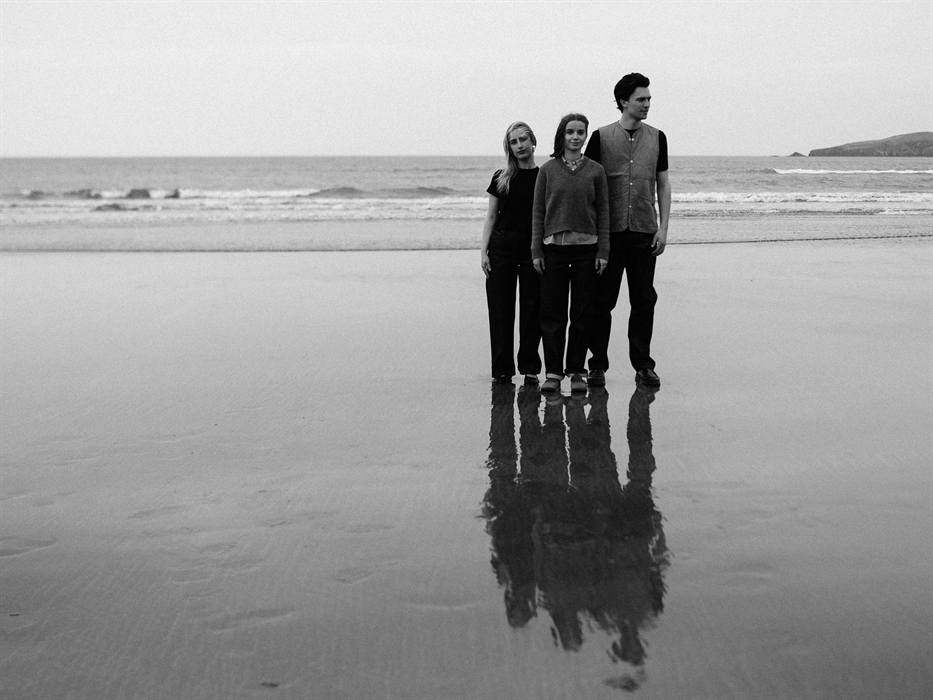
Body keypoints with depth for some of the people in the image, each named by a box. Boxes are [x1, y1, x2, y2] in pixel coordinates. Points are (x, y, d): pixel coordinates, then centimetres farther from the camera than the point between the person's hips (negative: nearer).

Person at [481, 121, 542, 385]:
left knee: (531, 309, 0)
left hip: (533, 248, -1)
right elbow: (491, 217, 9)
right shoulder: (501, 178, 8)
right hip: (502, 247, 1)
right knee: (500, 310, 1)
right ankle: (502, 368, 8)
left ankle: (529, 367, 10)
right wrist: (484, 251, 1)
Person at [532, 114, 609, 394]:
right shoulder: (548, 170, 5)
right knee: (552, 313, 1)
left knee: (582, 313, 4)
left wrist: (603, 250, 0)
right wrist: (536, 250, -1)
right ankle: (553, 372, 8)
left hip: (586, 247, 0)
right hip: (554, 246, 0)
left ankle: (577, 371, 13)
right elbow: (538, 212, 5)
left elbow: (603, 213, 6)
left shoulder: (595, 171, 6)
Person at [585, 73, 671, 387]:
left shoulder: (656, 138, 9)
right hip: (609, 232, -2)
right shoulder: (602, 137, 1)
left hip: (644, 232, 2)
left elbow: (663, 185, 11)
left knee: (644, 301, 4)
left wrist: (663, 228, 3)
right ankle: (598, 365, 10)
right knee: (602, 300, 2)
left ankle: (643, 365, 12)